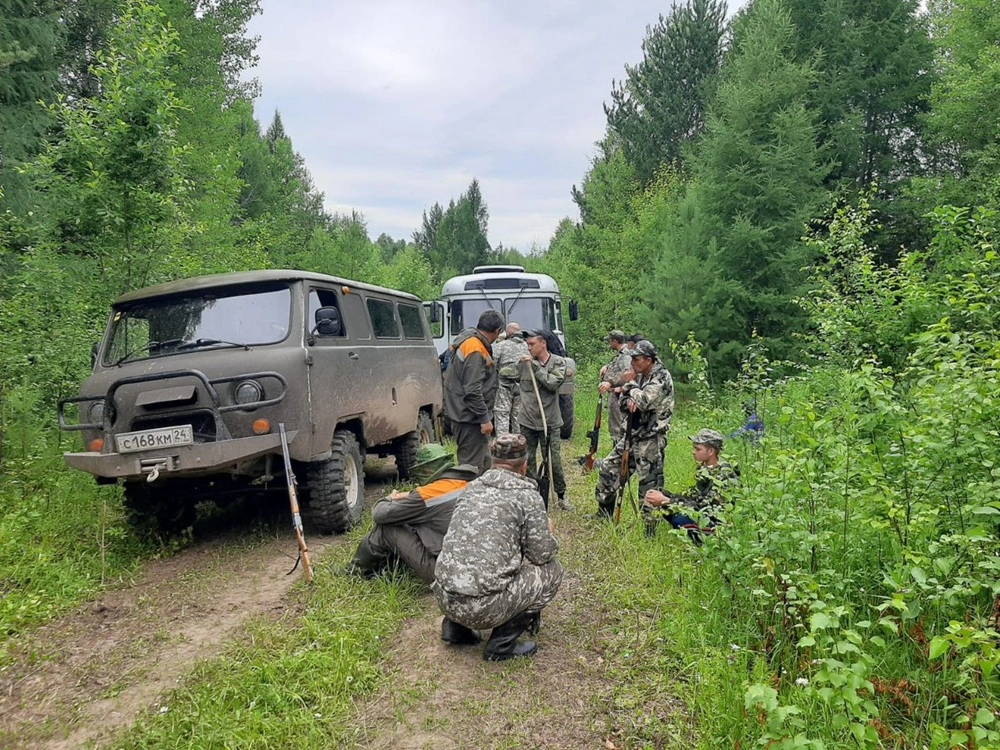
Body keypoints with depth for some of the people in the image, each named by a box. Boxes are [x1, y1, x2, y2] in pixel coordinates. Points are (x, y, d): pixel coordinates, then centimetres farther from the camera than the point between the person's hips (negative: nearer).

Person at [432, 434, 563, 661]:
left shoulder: (473, 486, 12)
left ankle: (455, 626, 21)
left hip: (442, 596, 7)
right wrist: (548, 533, 21)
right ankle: (502, 643, 8)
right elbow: (541, 555, 0)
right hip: (481, 607, -6)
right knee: (551, 570, 11)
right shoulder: (528, 496, -5)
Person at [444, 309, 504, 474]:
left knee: (484, 462, 20)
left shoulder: (470, 342, 11)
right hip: (470, 418, -11)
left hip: (470, 416, 11)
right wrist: (485, 418, -21)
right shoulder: (475, 350, -21)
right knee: (472, 466, -5)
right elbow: (472, 390, -26)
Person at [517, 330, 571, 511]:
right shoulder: (524, 363, 0)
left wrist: (535, 366, -19)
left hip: (549, 421, -2)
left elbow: (553, 383, -19)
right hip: (527, 421, 2)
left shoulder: (558, 362, -4)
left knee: (554, 461, 6)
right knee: (528, 461, 10)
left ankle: (561, 496, 24)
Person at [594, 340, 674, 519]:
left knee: (649, 483, -5)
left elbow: (643, 400, -26)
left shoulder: (662, 378, -14)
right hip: (633, 435, 9)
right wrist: (630, 401, -13)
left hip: (651, 439, -9)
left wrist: (632, 388, -7)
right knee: (609, 468, 12)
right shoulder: (640, 376, 11)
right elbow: (623, 402, 10)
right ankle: (603, 514, 26)